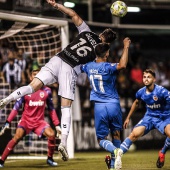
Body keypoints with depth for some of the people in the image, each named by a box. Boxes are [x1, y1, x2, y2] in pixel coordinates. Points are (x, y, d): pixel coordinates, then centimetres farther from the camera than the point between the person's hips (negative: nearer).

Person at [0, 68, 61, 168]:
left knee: (52, 135, -21)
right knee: (17, 137, -23)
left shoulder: (47, 91, 3)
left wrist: (57, 125, 7)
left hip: (39, 121, 2)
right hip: (26, 120, -2)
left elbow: (51, 109, 11)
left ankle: (50, 159, 1)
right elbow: (16, 107, -3)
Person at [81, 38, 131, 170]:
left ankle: (115, 151, -24)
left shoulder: (88, 66, 3)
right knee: (116, 135, 16)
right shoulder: (107, 67, -13)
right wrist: (126, 47, -24)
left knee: (101, 139, 6)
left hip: (99, 107, 2)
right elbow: (122, 65, -34)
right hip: (113, 105, -2)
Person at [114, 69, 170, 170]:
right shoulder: (141, 92, -5)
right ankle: (118, 155, -12)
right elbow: (136, 103, 17)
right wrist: (128, 118, 24)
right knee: (135, 134, -18)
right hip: (150, 117, 3)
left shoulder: (162, 91, -23)